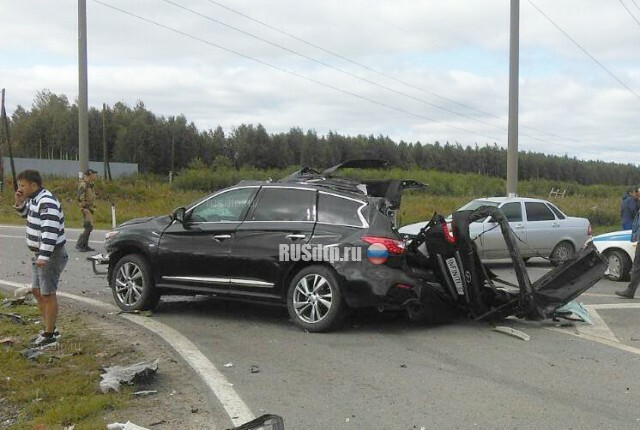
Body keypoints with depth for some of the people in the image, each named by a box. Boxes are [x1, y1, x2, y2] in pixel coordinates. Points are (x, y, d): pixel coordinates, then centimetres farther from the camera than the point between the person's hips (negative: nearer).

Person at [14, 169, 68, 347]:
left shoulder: (47, 202, -22)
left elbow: (50, 232, -28)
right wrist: (19, 203, 8)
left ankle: (49, 334, 9)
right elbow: (27, 214, 28)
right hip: (40, 254, 10)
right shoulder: (35, 199, 8)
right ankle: (49, 329, 26)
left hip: (51, 255, -10)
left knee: (47, 294, -2)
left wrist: (43, 257, -30)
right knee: (37, 291, 16)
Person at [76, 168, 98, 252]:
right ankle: (79, 244, -10)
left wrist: (93, 207, 22)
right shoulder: (83, 184, -14)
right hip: (86, 209, -10)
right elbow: (80, 198, -21)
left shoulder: (90, 184, 16)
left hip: (90, 208, 10)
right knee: (89, 227, -15)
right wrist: (84, 208, -24)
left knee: (88, 228, 11)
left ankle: (85, 245, 17)